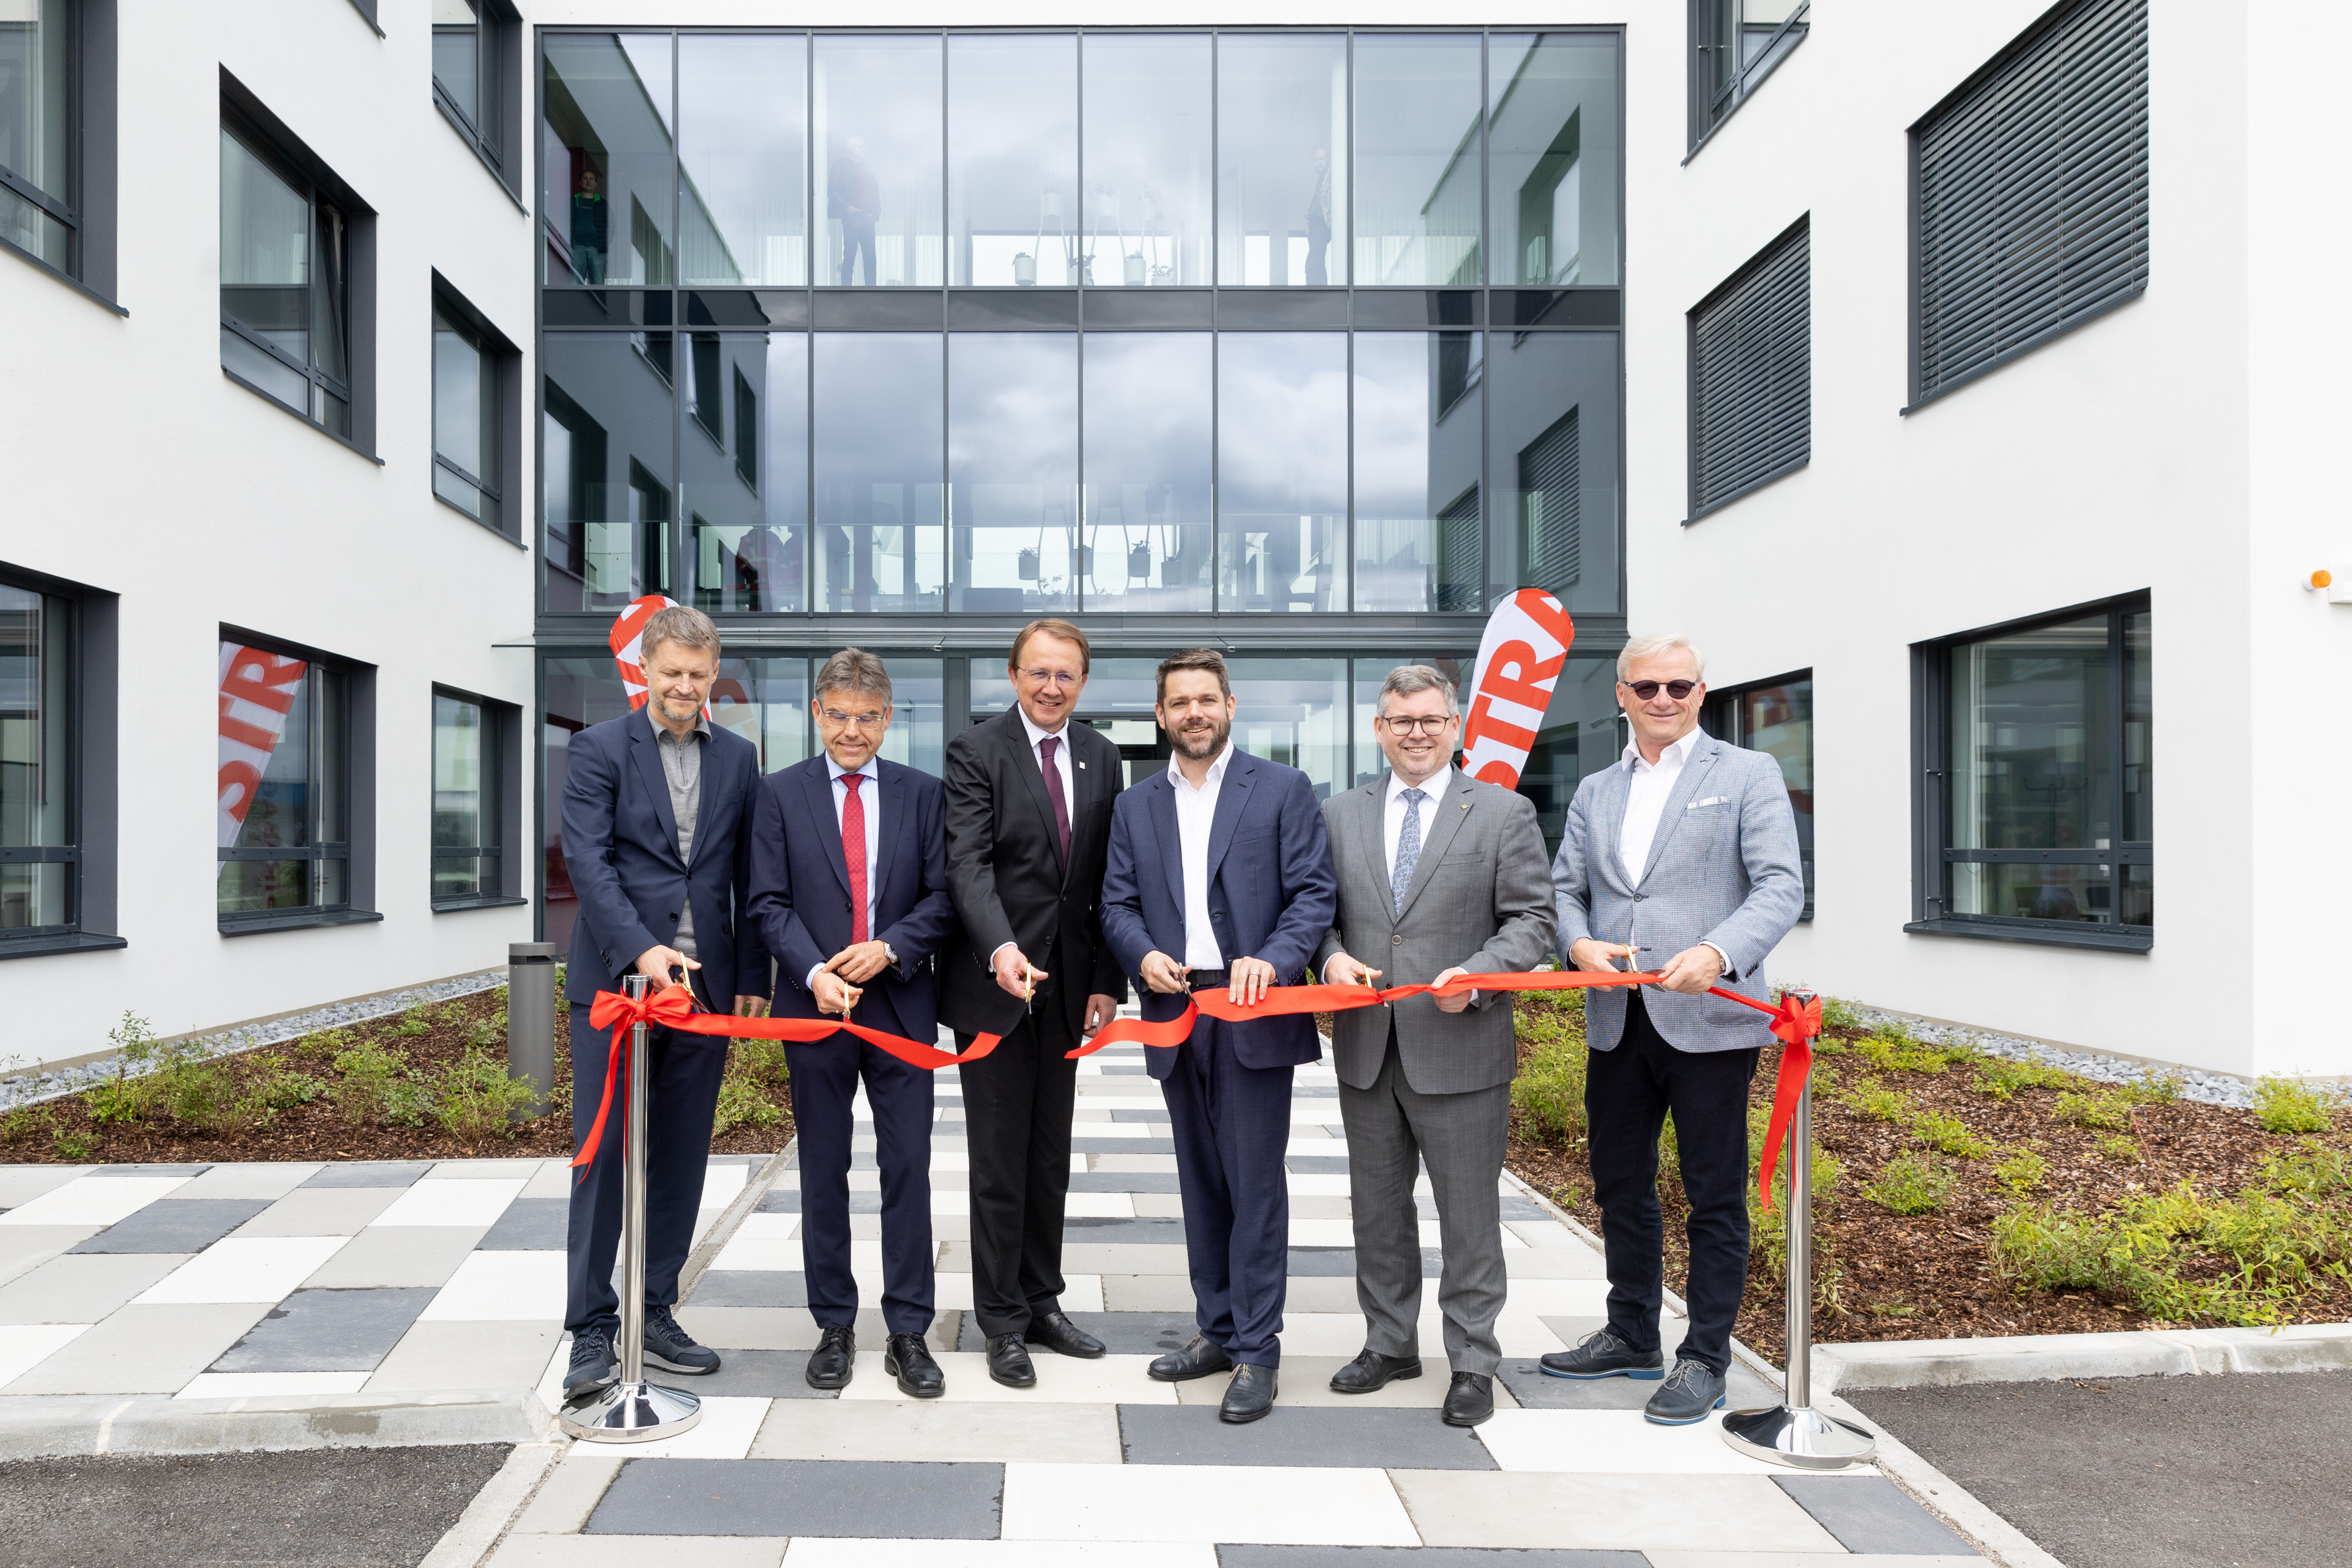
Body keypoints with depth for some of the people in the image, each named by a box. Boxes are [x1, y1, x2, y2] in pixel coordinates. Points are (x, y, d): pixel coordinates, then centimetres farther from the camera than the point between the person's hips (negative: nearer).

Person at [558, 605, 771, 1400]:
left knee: (681, 1157, 9)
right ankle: (592, 1328, 9)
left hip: (704, 983, 4)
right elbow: (588, 861, -11)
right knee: (603, 1155, 0)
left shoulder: (737, 758, 11)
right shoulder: (599, 749, 0)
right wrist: (640, 950, -24)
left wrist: (753, 977, 5)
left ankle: (656, 1313, 22)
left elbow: (749, 876, 11)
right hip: (615, 979, -3)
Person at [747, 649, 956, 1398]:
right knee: (823, 1174, 9)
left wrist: (888, 948, -14)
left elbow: (943, 895, 2)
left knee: (908, 1169, 2)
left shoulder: (923, 794, 6)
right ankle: (834, 1327, 23)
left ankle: (909, 1333, 13)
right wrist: (814, 973, -16)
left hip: (902, 1006, 0)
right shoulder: (780, 794, 3)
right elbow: (770, 903, -1)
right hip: (815, 1006, 0)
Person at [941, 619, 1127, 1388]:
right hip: (994, 983, -5)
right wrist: (1000, 949, -34)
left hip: (1067, 984, 5)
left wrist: (1108, 980, 1)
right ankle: (1002, 1323, 17)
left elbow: (1109, 880, 7)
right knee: (1000, 1160, 4)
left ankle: (1042, 1302, 28)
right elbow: (968, 863, -18)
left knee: (1051, 1156, 14)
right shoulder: (976, 752, -7)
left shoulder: (1100, 757, 8)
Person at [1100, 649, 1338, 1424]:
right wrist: (1143, 954, -10)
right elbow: (1117, 904, 10)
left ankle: (1256, 1351, 8)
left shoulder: (1283, 790, 1)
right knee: (1201, 1181, 14)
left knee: (1255, 1183, -2)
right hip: (1176, 1013, 4)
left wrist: (1273, 959, -20)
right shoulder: (1136, 806, 13)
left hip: (1253, 1012, -4)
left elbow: (1316, 891, -5)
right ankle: (1217, 1329, 27)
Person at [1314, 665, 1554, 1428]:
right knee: (1377, 1206, 15)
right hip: (1367, 1048, 4)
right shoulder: (1339, 815, 10)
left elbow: (1532, 918, -2)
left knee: (1469, 1213, 5)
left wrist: (1477, 977, -17)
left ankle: (1472, 1363, 20)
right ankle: (1389, 1344, 31)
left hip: (1460, 1048, -3)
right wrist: (1332, 956, -8)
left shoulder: (1505, 813, 0)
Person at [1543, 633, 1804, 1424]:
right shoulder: (1594, 792, 15)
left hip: (1709, 1021, -5)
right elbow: (1564, 888, 13)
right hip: (1616, 1023, 5)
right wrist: (1579, 943, -9)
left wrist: (1717, 952, -26)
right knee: (1619, 1182, 15)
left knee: (1715, 1195, 4)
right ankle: (1631, 1336, 32)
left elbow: (1781, 886, -9)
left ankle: (1705, 1359, 18)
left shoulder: (1747, 775, 1)